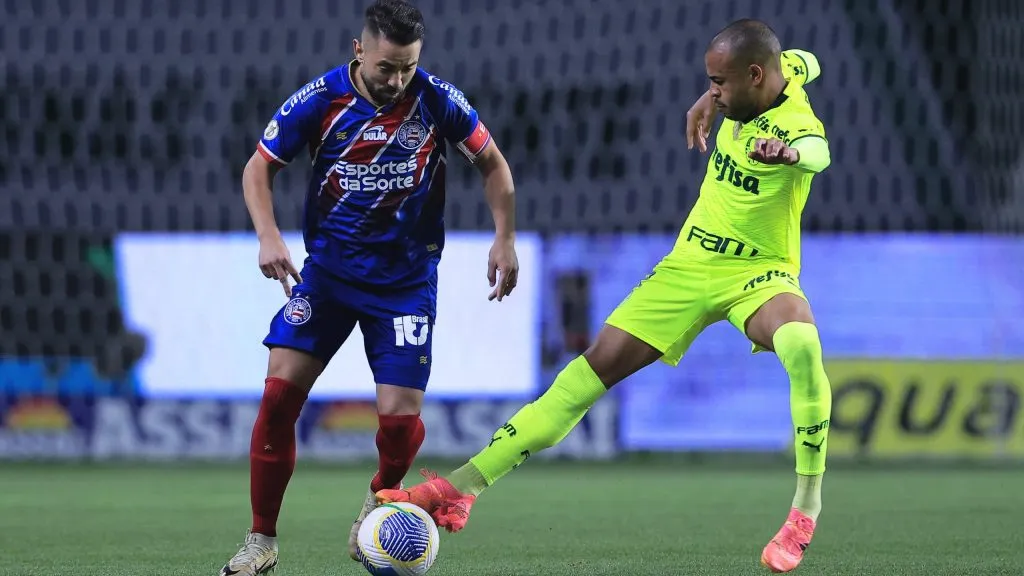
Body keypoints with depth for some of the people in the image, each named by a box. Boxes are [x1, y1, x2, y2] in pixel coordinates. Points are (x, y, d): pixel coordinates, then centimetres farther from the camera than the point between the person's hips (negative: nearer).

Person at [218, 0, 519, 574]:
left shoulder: (437, 100, -10)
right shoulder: (320, 99, -10)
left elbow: (491, 161, 6)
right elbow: (260, 167, 1)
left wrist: (505, 238, 0)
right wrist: (269, 236, -14)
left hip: (407, 278, 0)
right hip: (328, 267, 1)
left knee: (400, 417, -11)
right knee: (279, 392, -14)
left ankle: (381, 500, 25)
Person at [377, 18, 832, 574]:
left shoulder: (795, 124, -25)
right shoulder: (782, 67, -4)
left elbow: (816, 152, -50)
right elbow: (805, 61, 21)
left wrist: (790, 153, -74)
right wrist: (711, 102, 16)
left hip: (755, 275, -7)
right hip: (689, 264, 7)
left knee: (802, 345, -38)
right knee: (596, 365, 0)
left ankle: (807, 507, -25)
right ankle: (461, 487, -2)